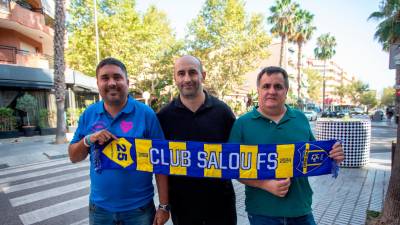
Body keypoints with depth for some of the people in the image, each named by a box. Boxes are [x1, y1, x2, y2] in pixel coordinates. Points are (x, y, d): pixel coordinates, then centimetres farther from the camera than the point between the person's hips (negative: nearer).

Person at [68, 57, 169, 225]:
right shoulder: (89, 114, -2)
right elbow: (73, 157, 5)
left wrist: (163, 205, -10)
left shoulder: (146, 113, -12)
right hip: (99, 207, 3)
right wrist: (88, 139, -16)